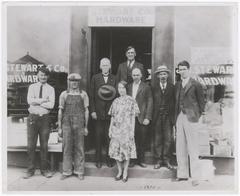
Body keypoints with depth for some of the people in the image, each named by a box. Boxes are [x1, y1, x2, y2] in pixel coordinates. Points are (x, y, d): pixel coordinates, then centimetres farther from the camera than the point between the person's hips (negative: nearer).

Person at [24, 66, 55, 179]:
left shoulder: (50, 89, 5)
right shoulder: (32, 87, 9)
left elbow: (51, 105, -8)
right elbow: (29, 101, -7)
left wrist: (36, 102, -9)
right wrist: (43, 100, -11)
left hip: (45, 118, 0)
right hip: (33, 117, 1)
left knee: (44, 145, 6)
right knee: (31, 145, 3)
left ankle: (44, 169, 18)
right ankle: (30, 170, 15)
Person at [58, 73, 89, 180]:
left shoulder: (83, 94, 5)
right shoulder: (64, 94, 6)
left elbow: (86, 111, 6)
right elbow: (60, 111, 7)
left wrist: (86, 126, 3)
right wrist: (59, 127, 4)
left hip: (79, 123, 0)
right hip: (67, 123, 1)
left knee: (79, 148, 4)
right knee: (67, 147, 3)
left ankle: (79, 171, 15)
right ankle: (66, 171, 15)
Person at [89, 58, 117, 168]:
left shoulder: (114, 79, 9)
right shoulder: (95, 78, 7)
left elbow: (117, 95, 5)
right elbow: (92, 96, 3)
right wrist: (92, 111, -4)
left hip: (110, 112, 0)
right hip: (98, 112, 0)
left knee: (109, 137, 3)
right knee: (98, 136, 5)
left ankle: (109, 159, 16)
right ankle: (98, 160, 16)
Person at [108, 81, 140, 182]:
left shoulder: (131, 101, -1)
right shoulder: (116, 101, 9)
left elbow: (133, 117, -2)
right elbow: (112, 117, 12)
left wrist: (132, 131, -7)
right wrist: (110, 130, 8)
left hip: (127, 129, -3)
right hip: (116, 129, 3)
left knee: (127, 150, 1)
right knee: (116, 150, 5)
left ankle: (125, 172, 15)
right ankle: (119, 171, 20)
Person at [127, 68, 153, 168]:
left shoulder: (146, 87, 3)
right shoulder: (128, 87, 13)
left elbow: (149, 103, -1)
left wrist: (147, 118, -8)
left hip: (141, 118, -2)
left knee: (141, 140, 4)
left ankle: (140, 160, 16)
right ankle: (133, 160, 14)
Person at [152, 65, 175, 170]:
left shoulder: (172, 87, 7)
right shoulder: (154, 88, 9)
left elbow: (174, 102, 3)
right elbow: (151, 103, 5)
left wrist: (174, 117, -4)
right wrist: (151, 117, -3)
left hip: (168, 117, 0)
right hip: (157, 117, 0)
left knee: (168, 139, 1)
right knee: (157, 139, 3)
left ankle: (166, 160, 13)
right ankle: (158, 160, 12)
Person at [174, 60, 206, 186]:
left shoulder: (196, 85, -3)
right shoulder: (177, 85, 14)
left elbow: (201, 102, 1)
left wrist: (198, 115, -3)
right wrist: (176, 117, 8)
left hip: (190, 118, -6)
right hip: (179, 118, 6)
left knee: (192, 149, -2)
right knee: (180, 148, 10)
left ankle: (195, 177, 8)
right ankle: (182, 174, 21)